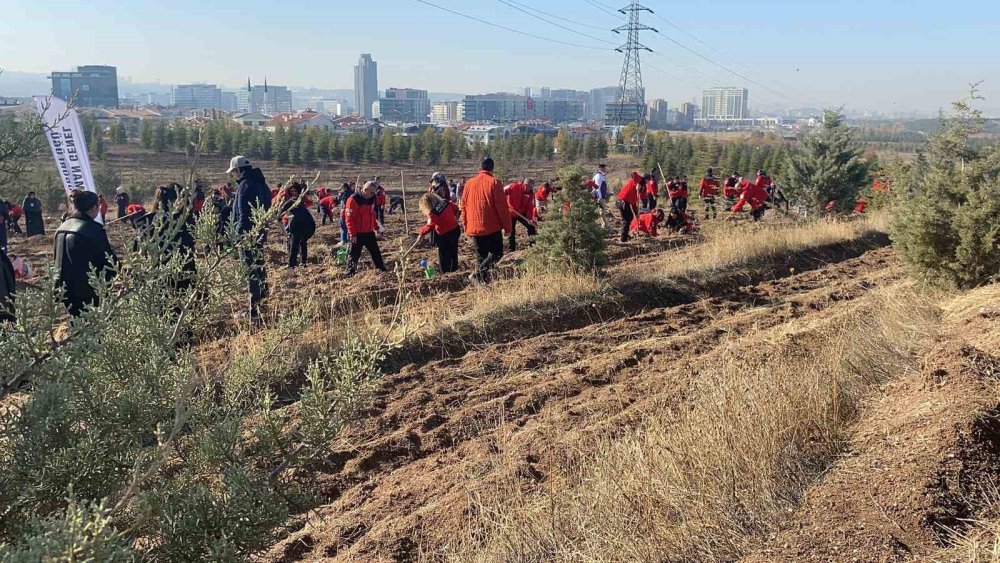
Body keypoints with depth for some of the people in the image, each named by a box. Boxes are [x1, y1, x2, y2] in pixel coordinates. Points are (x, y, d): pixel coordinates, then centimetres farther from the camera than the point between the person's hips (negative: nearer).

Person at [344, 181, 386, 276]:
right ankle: (350, 273, 12)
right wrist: (352, 234, -20)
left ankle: (382, 269, 29)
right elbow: (349, 218, -19)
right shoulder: (354, 199, -18)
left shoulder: (371, 199, 7)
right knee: (355, 254, 0)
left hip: (369, 232, 7)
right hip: (357, 234, -7)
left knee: (376, 252, 15)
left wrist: (376, 227, 16)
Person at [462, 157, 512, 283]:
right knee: (496, 253, 4)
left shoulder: (469, 183, 7)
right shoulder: (494, 183, -8)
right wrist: (507, 227, -3)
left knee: (481, 256, 14)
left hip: (473, 228, 5)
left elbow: (464, 207, 11)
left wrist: (466, 226, 19)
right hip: (492, 227, -5)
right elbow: (502, 207, -10)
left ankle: (483, 280, 10)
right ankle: (479, 274, -14)